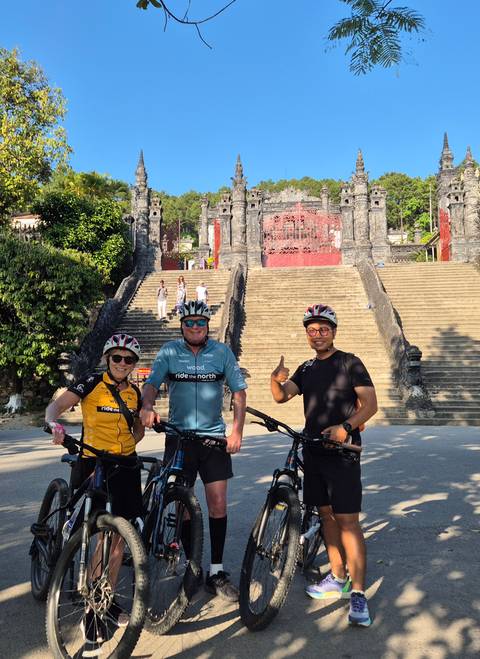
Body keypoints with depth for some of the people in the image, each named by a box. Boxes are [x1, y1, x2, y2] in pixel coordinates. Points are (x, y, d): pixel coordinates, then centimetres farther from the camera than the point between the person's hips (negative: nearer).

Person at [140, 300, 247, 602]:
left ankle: (216, 572, 14)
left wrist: (237, 432, -8)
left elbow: (239, 391, 1)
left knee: (218, 504, 0)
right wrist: (148, 407, -31)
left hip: (214, 437, 0)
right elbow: (152, 383, -8)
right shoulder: (170, 351, 0)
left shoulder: (222, 352, 0)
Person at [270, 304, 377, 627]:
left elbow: (370, 404, -10)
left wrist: (346, 426, -26)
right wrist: (276, 379, -21)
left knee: (348, 521, -8)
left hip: (342, 452, -6)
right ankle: (338, 578, 28)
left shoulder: (349, 363, -4)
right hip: (313, 451, 7)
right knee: (326, 515, 14)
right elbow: (281, 396, 2)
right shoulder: (307, 368, 13)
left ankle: (358, 594, -2)